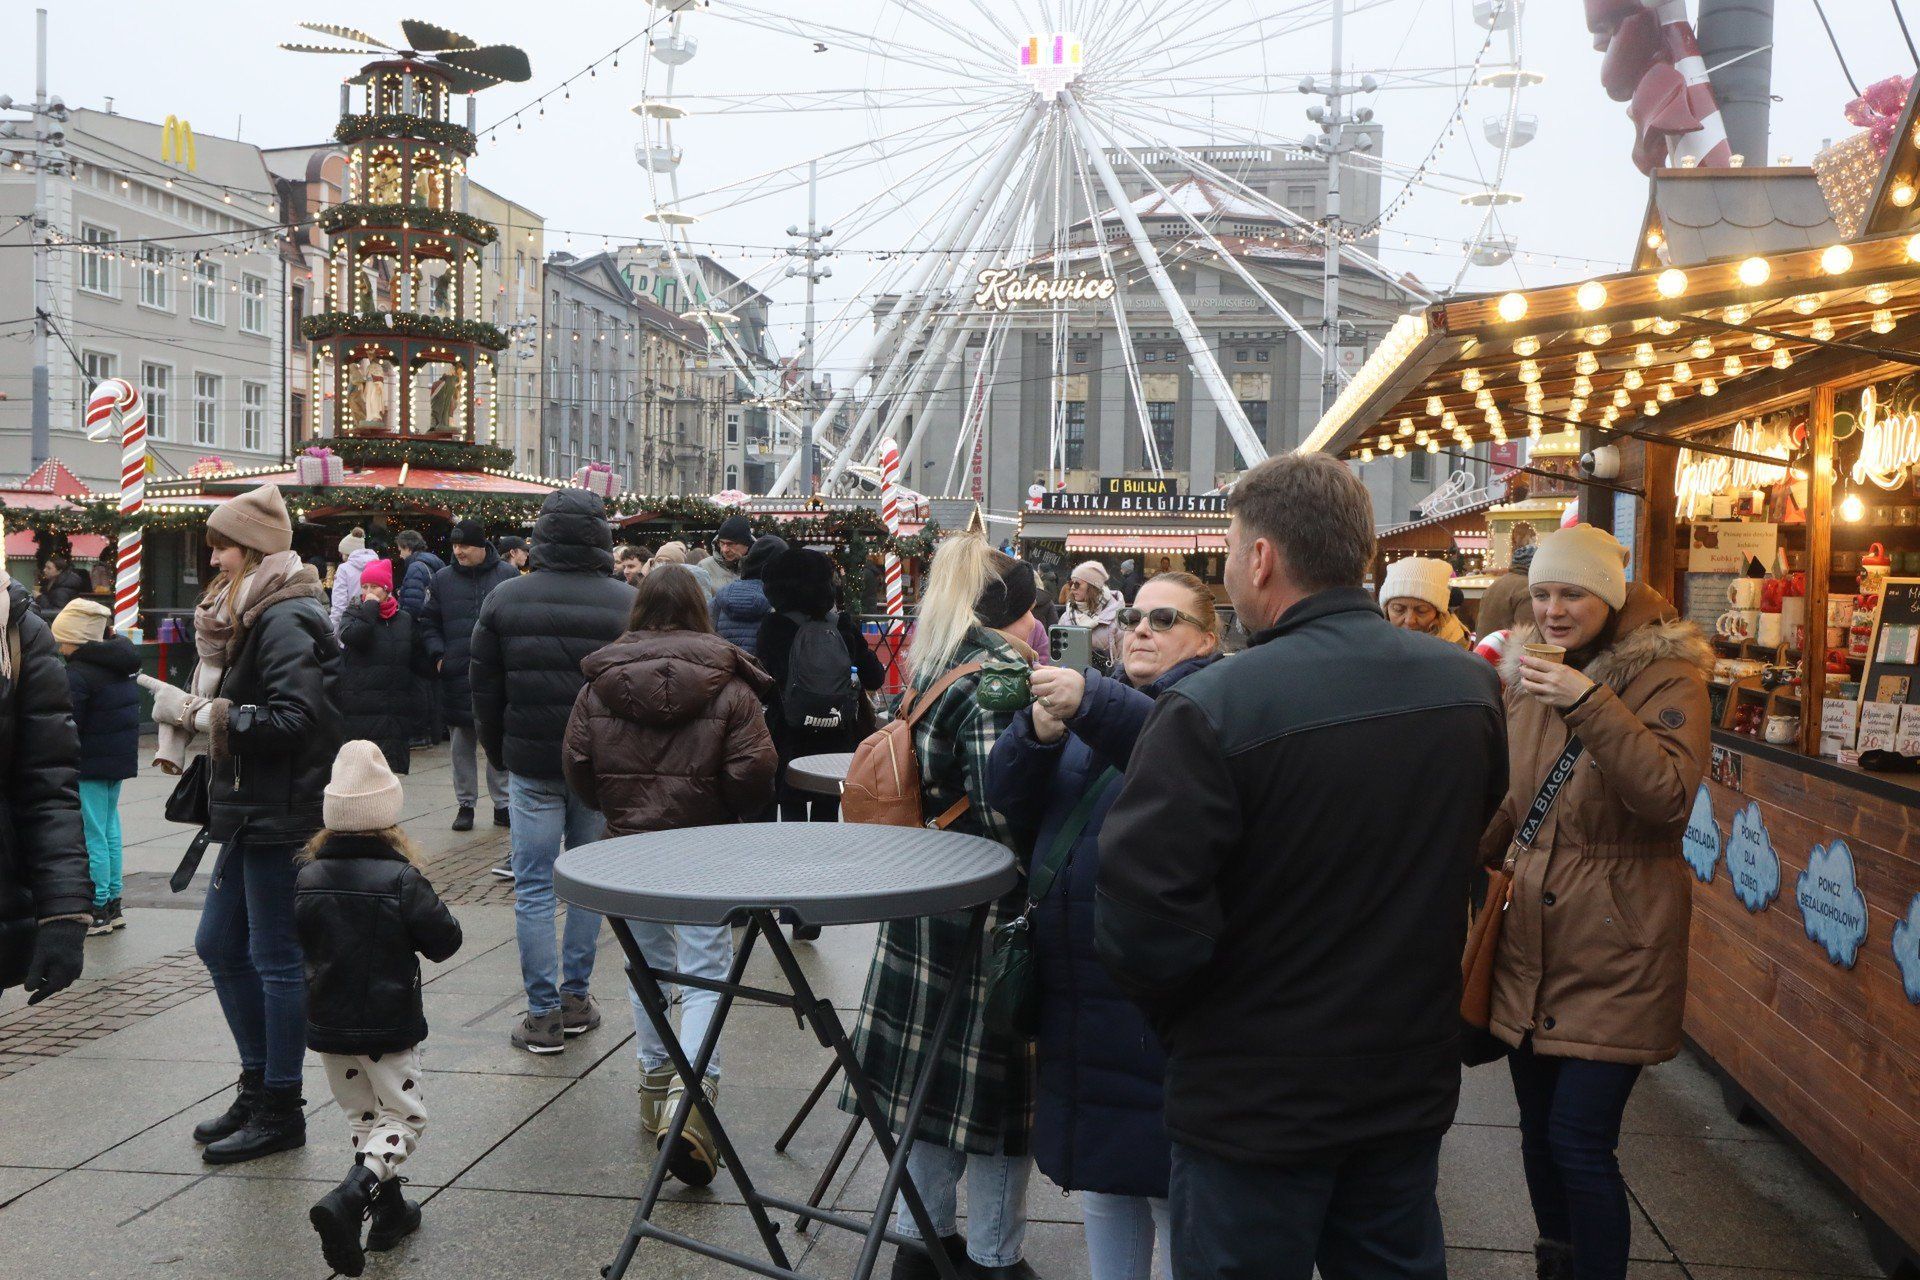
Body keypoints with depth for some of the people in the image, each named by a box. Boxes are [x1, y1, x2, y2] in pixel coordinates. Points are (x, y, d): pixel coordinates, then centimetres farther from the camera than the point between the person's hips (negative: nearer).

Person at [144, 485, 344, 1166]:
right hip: (250, 811, 10)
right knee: (219, 945, 17)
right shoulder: (249, 613, 15)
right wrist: (194, 705, -2)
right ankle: (258, 1087, 29)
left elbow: (297, 719, -26)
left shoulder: (285, 620, -16)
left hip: (281, 815, -10)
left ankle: (280, 1110, 12)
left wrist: (201, 714, -20)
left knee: (276, 959, -1)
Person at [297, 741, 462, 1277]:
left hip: (328, 1025, 5)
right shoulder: (402, 880, -19)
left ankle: (388, 1207, 25)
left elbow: (306, 945, 10)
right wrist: (429, 905, 4)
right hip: (389, 1025, -5)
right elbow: (444, 941, -12)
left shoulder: (308, 880, -4)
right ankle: (350, 1198, -15)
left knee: (361, 1115, 20)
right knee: (402, 1118, 6)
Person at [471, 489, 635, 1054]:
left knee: (534, 889, 4)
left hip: (531, 765, 0)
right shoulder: (629, 603, -5)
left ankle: (543, 1014, 6)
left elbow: (486, 691, 5)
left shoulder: (504, 599, -1)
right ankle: (576, 998, 20)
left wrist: (499, 754, 17)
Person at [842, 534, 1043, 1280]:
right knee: (996, 1082, 5)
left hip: (927, 905, 8)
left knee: (933, 1070, 16)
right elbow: (1004, 809, -25)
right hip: (990, 912, -8)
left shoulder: (932, 677, 10)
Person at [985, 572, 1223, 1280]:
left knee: (1171, 1185, 3)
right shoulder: (1101, 699, 15)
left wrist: (1090, 704, -43)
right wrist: (1037, 730, -17)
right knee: (1101, 1169, 19)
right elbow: (1010, 798, 3)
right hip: (1080, 987, 7)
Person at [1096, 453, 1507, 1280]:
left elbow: (1144, 924, -26)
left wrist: (1175, 1013, -5)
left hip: (1257, 1102, -5)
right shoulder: (1470, 687, -5)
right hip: (1414, 1080, 5)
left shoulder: (1211, 708, -26)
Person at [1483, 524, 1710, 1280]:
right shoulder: (1531, 674, 10)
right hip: (1532, 939, 6)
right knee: (1539, 1131, 15)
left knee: (1580, 1144, -7)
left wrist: (1589, 705, -30)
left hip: (1614, 951, -6)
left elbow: (1670, 797, -24)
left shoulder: (1667, 678, -9)